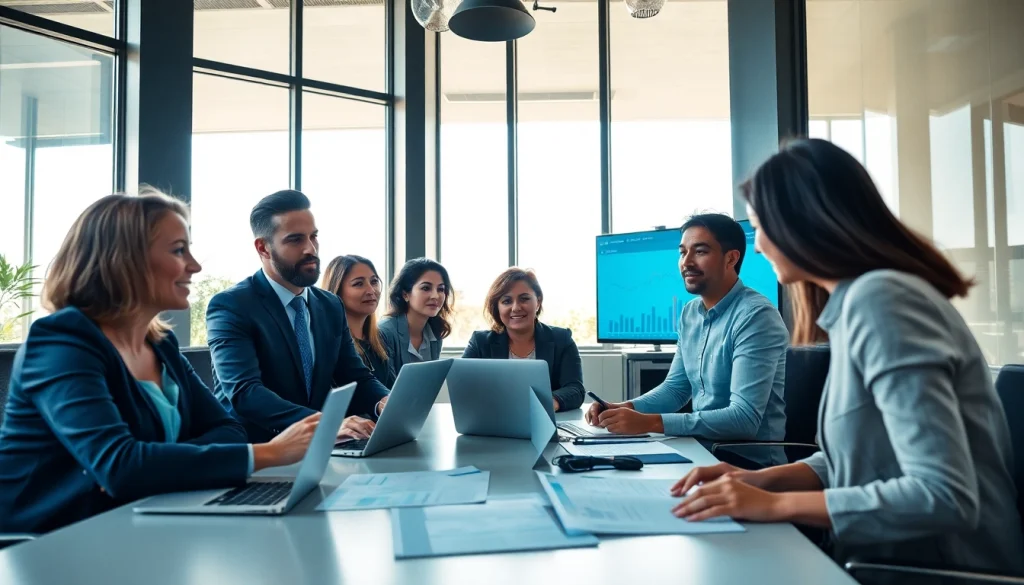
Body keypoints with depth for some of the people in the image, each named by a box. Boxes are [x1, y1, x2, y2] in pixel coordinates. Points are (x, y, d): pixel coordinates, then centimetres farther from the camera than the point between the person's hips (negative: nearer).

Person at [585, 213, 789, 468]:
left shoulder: (756, 316, -19)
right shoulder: (690, 313, 6)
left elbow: (745, 418, -26)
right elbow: (675, 388, 13)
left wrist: (649, 422, -31)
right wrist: (626, 408, -7)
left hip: (751, 461, -6)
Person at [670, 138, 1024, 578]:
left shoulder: (880, 299, -21)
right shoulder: (857, 302, 8)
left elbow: (945, 496, -26)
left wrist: (776, 505, -22)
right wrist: (763, 480, -2)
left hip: (942, 567, -7)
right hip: (894, 559, 7)